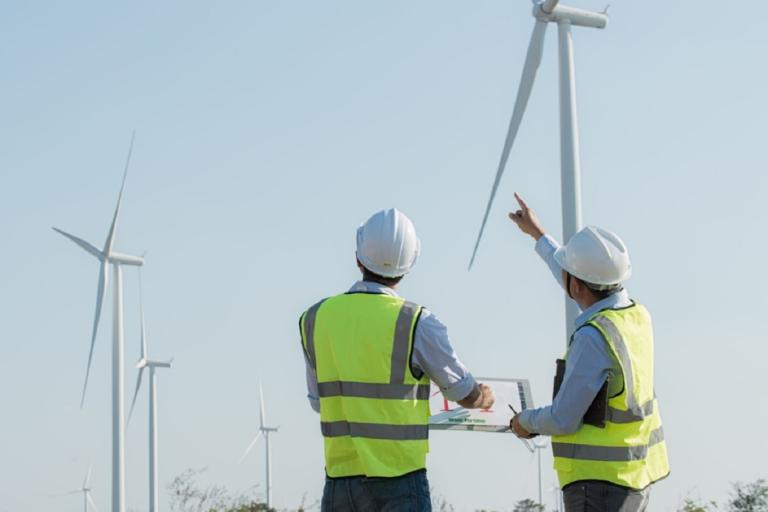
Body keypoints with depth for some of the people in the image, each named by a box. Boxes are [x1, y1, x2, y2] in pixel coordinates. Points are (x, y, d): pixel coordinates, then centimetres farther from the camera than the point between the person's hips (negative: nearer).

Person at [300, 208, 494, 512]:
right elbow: (466, 394, 6)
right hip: (399, 484, -4)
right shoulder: (416, 323, -9)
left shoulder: (315, 319, 4)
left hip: (339, 479, 4)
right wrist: (485, 397, 30)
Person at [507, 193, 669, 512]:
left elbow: (564, 419, -19)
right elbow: (588, 287, 24)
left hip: (599, 481, -9)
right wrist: (538, 234, 35)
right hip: (635, 475, 9)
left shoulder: (594, 337, -23)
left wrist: (526, 422, 3)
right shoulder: (635, 315, 3)